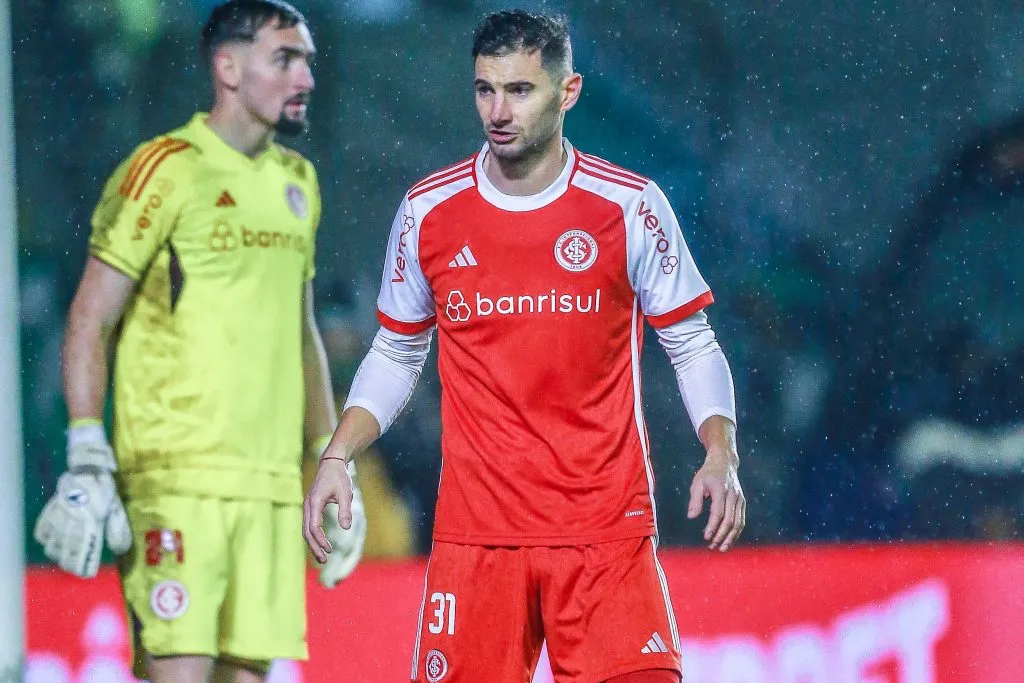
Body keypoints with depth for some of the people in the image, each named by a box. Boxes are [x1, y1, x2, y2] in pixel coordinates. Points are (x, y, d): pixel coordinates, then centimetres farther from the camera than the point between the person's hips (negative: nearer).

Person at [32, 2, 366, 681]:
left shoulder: (298, 182, 17)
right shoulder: (166, 171, -5)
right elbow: (89, 323, -6)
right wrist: (87, 464, -14)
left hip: (273, 485, 6)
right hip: (176, 476, -6)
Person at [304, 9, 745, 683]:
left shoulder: (630, 206, -3)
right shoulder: (428, 210, 3)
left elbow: (692, 344, 4)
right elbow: (396, 354, 15)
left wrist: (721, 455, -11)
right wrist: (337, 457, 2)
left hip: (608, 530, -2)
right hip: (474, 534, 2)